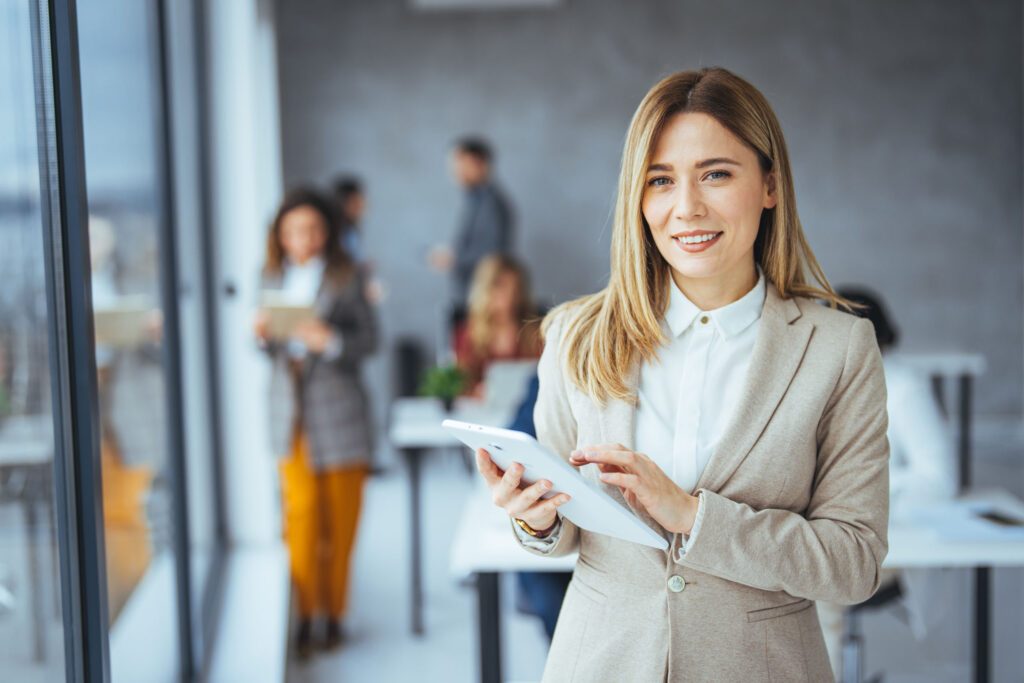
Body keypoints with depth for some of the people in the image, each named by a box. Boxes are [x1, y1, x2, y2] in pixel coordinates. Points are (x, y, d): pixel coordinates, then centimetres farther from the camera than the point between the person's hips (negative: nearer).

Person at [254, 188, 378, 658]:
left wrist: (331, 340, -22)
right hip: (291, 411, 2)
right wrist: (262, 336, -10)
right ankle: (306, 613, 7)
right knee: (301, 514, -3)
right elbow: (270, 351, 12)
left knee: (341, 518, 6)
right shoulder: (272, 278, 8)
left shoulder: (345, 278, -3)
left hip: (337, 408, -2)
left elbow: (369, 339, -5)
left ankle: (334, 613, 19)